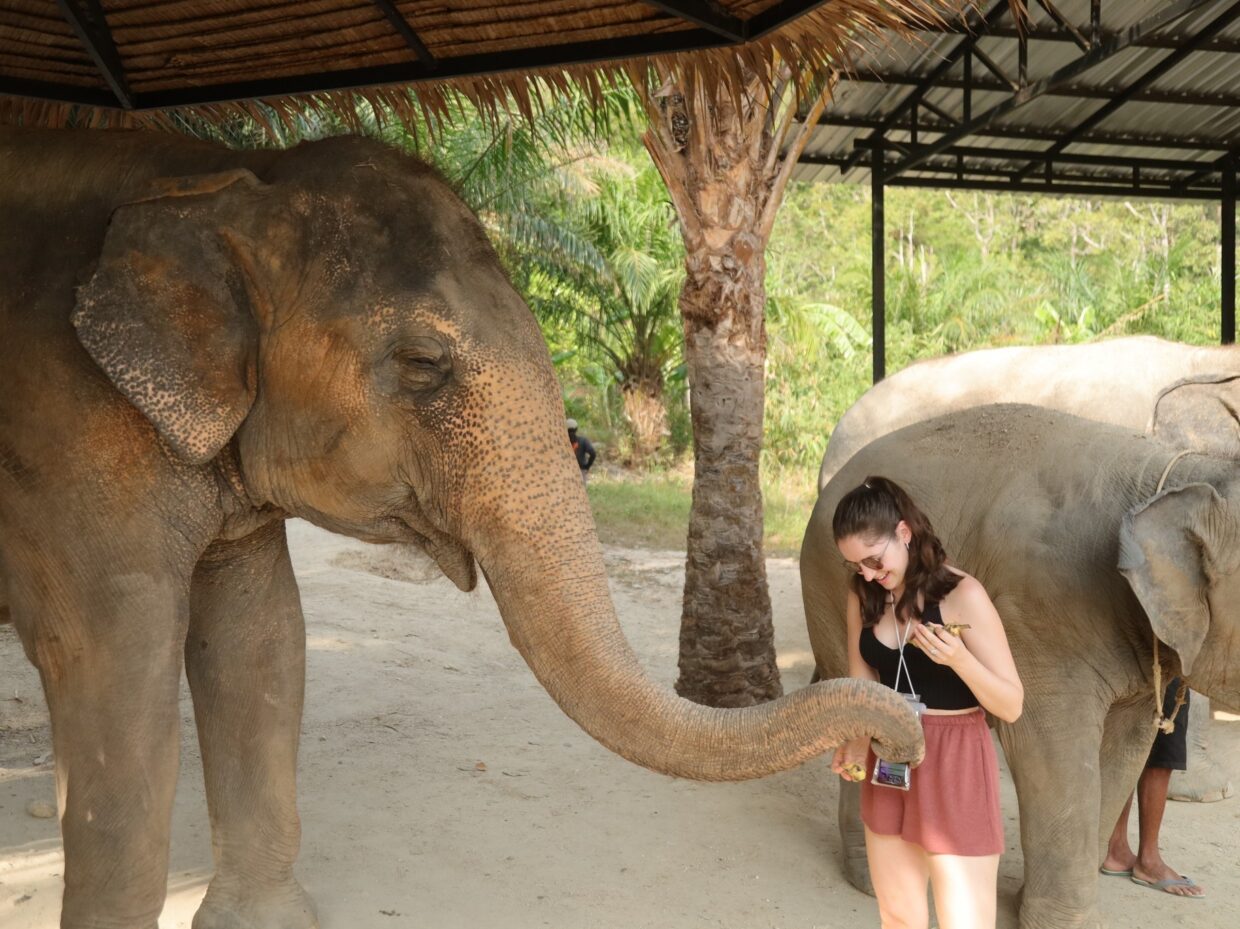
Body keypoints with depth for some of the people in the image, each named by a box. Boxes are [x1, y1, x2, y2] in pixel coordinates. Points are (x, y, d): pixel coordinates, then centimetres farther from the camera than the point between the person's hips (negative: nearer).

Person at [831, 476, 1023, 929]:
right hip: (888, 768, 6)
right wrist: (855, 743, -13)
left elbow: (1011, 706, -14)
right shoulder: (863, 596, 2)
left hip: (954, 768, -6)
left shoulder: (962, 595, -16)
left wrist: (958, 658, -31)